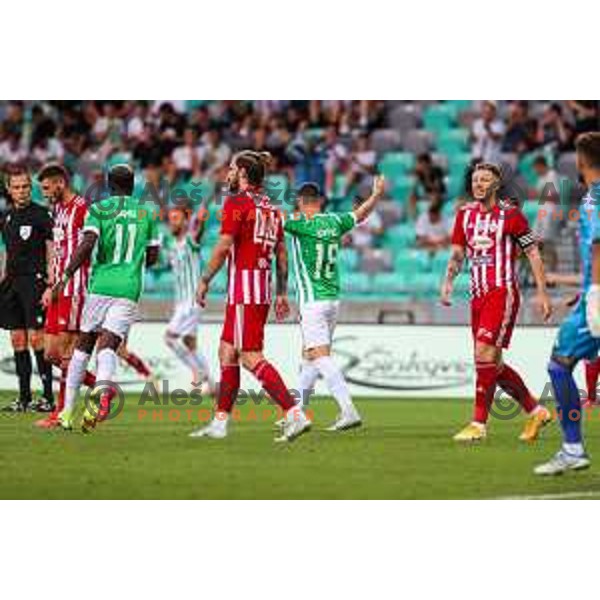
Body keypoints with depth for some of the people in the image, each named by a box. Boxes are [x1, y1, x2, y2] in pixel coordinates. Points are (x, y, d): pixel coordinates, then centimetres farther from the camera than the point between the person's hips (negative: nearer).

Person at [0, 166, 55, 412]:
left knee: (36, 339, -10)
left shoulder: (40, 214, -5)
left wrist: (50, 285, -15)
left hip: (34, 281, -7)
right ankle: (24, 397, 11)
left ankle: (48, 396, -7)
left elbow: (51, 251, -7)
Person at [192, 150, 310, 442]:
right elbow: (282, 253, 15)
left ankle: (295, 414, -20)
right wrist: (281, 293, 18)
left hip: (244, 287, -9)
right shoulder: (271, 208, 15)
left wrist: (204, 281, -6)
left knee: (250, 357, -10)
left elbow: (224, 247, -14)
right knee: (227, 352, 15)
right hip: (263, 289, 9)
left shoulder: (236, 202, -8)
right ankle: (219, 422, 17)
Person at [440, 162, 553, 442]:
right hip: (478, 294, 7)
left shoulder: (510, 215, -5)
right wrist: (448, 281, -1)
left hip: (503, 293, -7)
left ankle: (478, 424, -13)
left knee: (485, 353, -17)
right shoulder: (465, 214, 11)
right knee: (493, 364, 9)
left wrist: (542, 293, -6)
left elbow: (533, 253, -2)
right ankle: (536, 411, 24)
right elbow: (458, 254, 17)